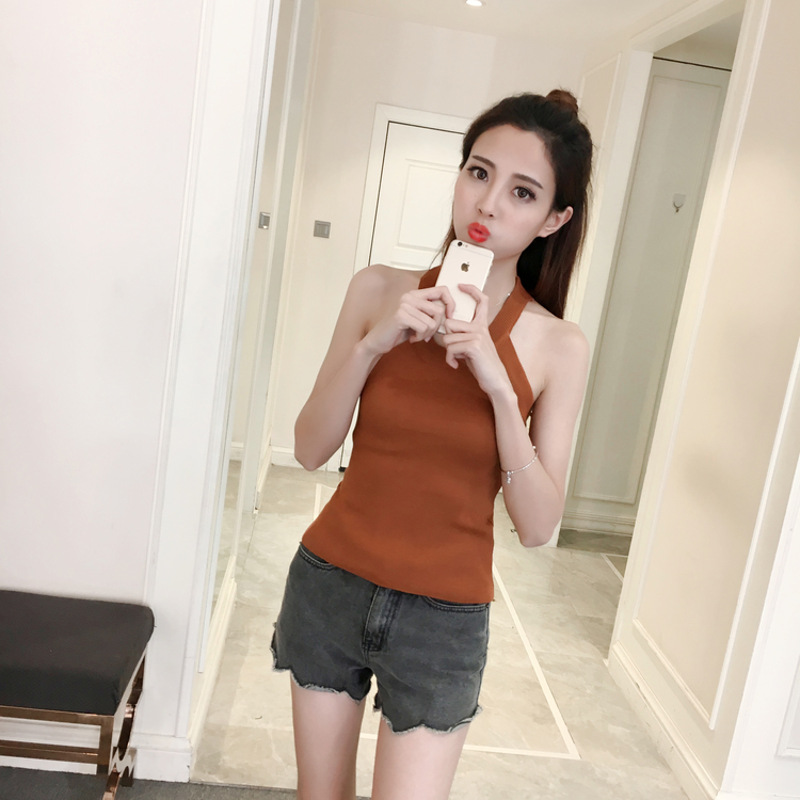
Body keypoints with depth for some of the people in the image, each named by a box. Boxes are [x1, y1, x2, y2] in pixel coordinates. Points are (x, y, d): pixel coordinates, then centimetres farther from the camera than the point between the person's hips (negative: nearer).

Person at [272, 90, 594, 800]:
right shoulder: (380, 292, -7)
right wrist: (371, 345, -20)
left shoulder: (557, 347, -11)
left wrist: (499, 386, -23)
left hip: (443, 617, -2)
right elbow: (311, 449, -5)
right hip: (330, 584, 2)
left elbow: (538, 526, -11)